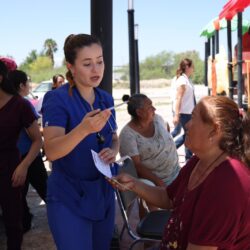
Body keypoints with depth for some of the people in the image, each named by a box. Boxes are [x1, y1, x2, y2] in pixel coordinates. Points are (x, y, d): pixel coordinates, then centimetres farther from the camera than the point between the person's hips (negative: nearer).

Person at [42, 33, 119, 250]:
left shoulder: (106, 98, 3)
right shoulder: (57, 98, -16)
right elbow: (51, 151, -27)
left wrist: (112, 152, -10)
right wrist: (84, 129, -44)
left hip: (103, 192, 6)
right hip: (69, 197, -6)